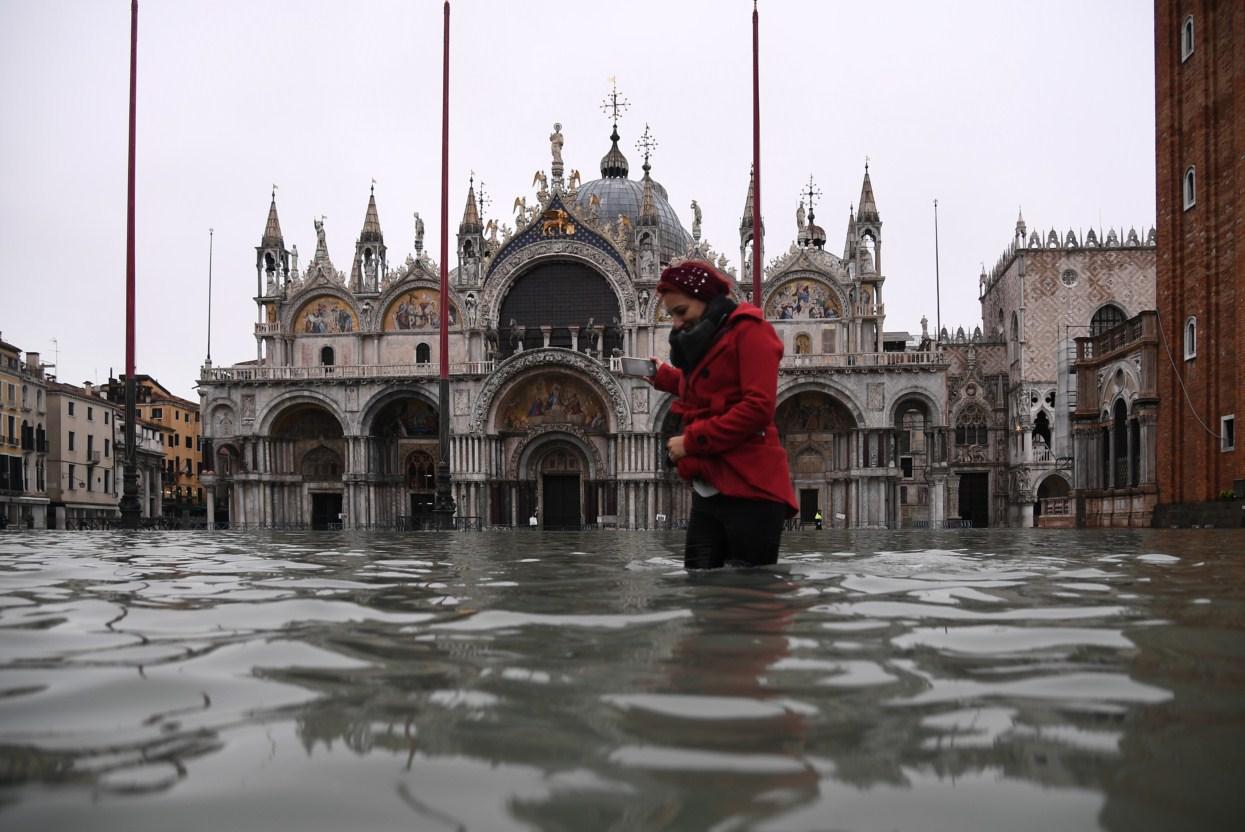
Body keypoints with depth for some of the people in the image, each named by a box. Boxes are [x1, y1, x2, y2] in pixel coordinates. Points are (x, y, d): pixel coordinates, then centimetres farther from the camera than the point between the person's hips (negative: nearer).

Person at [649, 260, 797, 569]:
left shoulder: (748, 330, -5)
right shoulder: (706, 340, 23)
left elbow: (758, 407, -17)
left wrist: (691, 441, -14)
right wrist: (663, 376, 22)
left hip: (749, 490, -9)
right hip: (707, 491, 9)